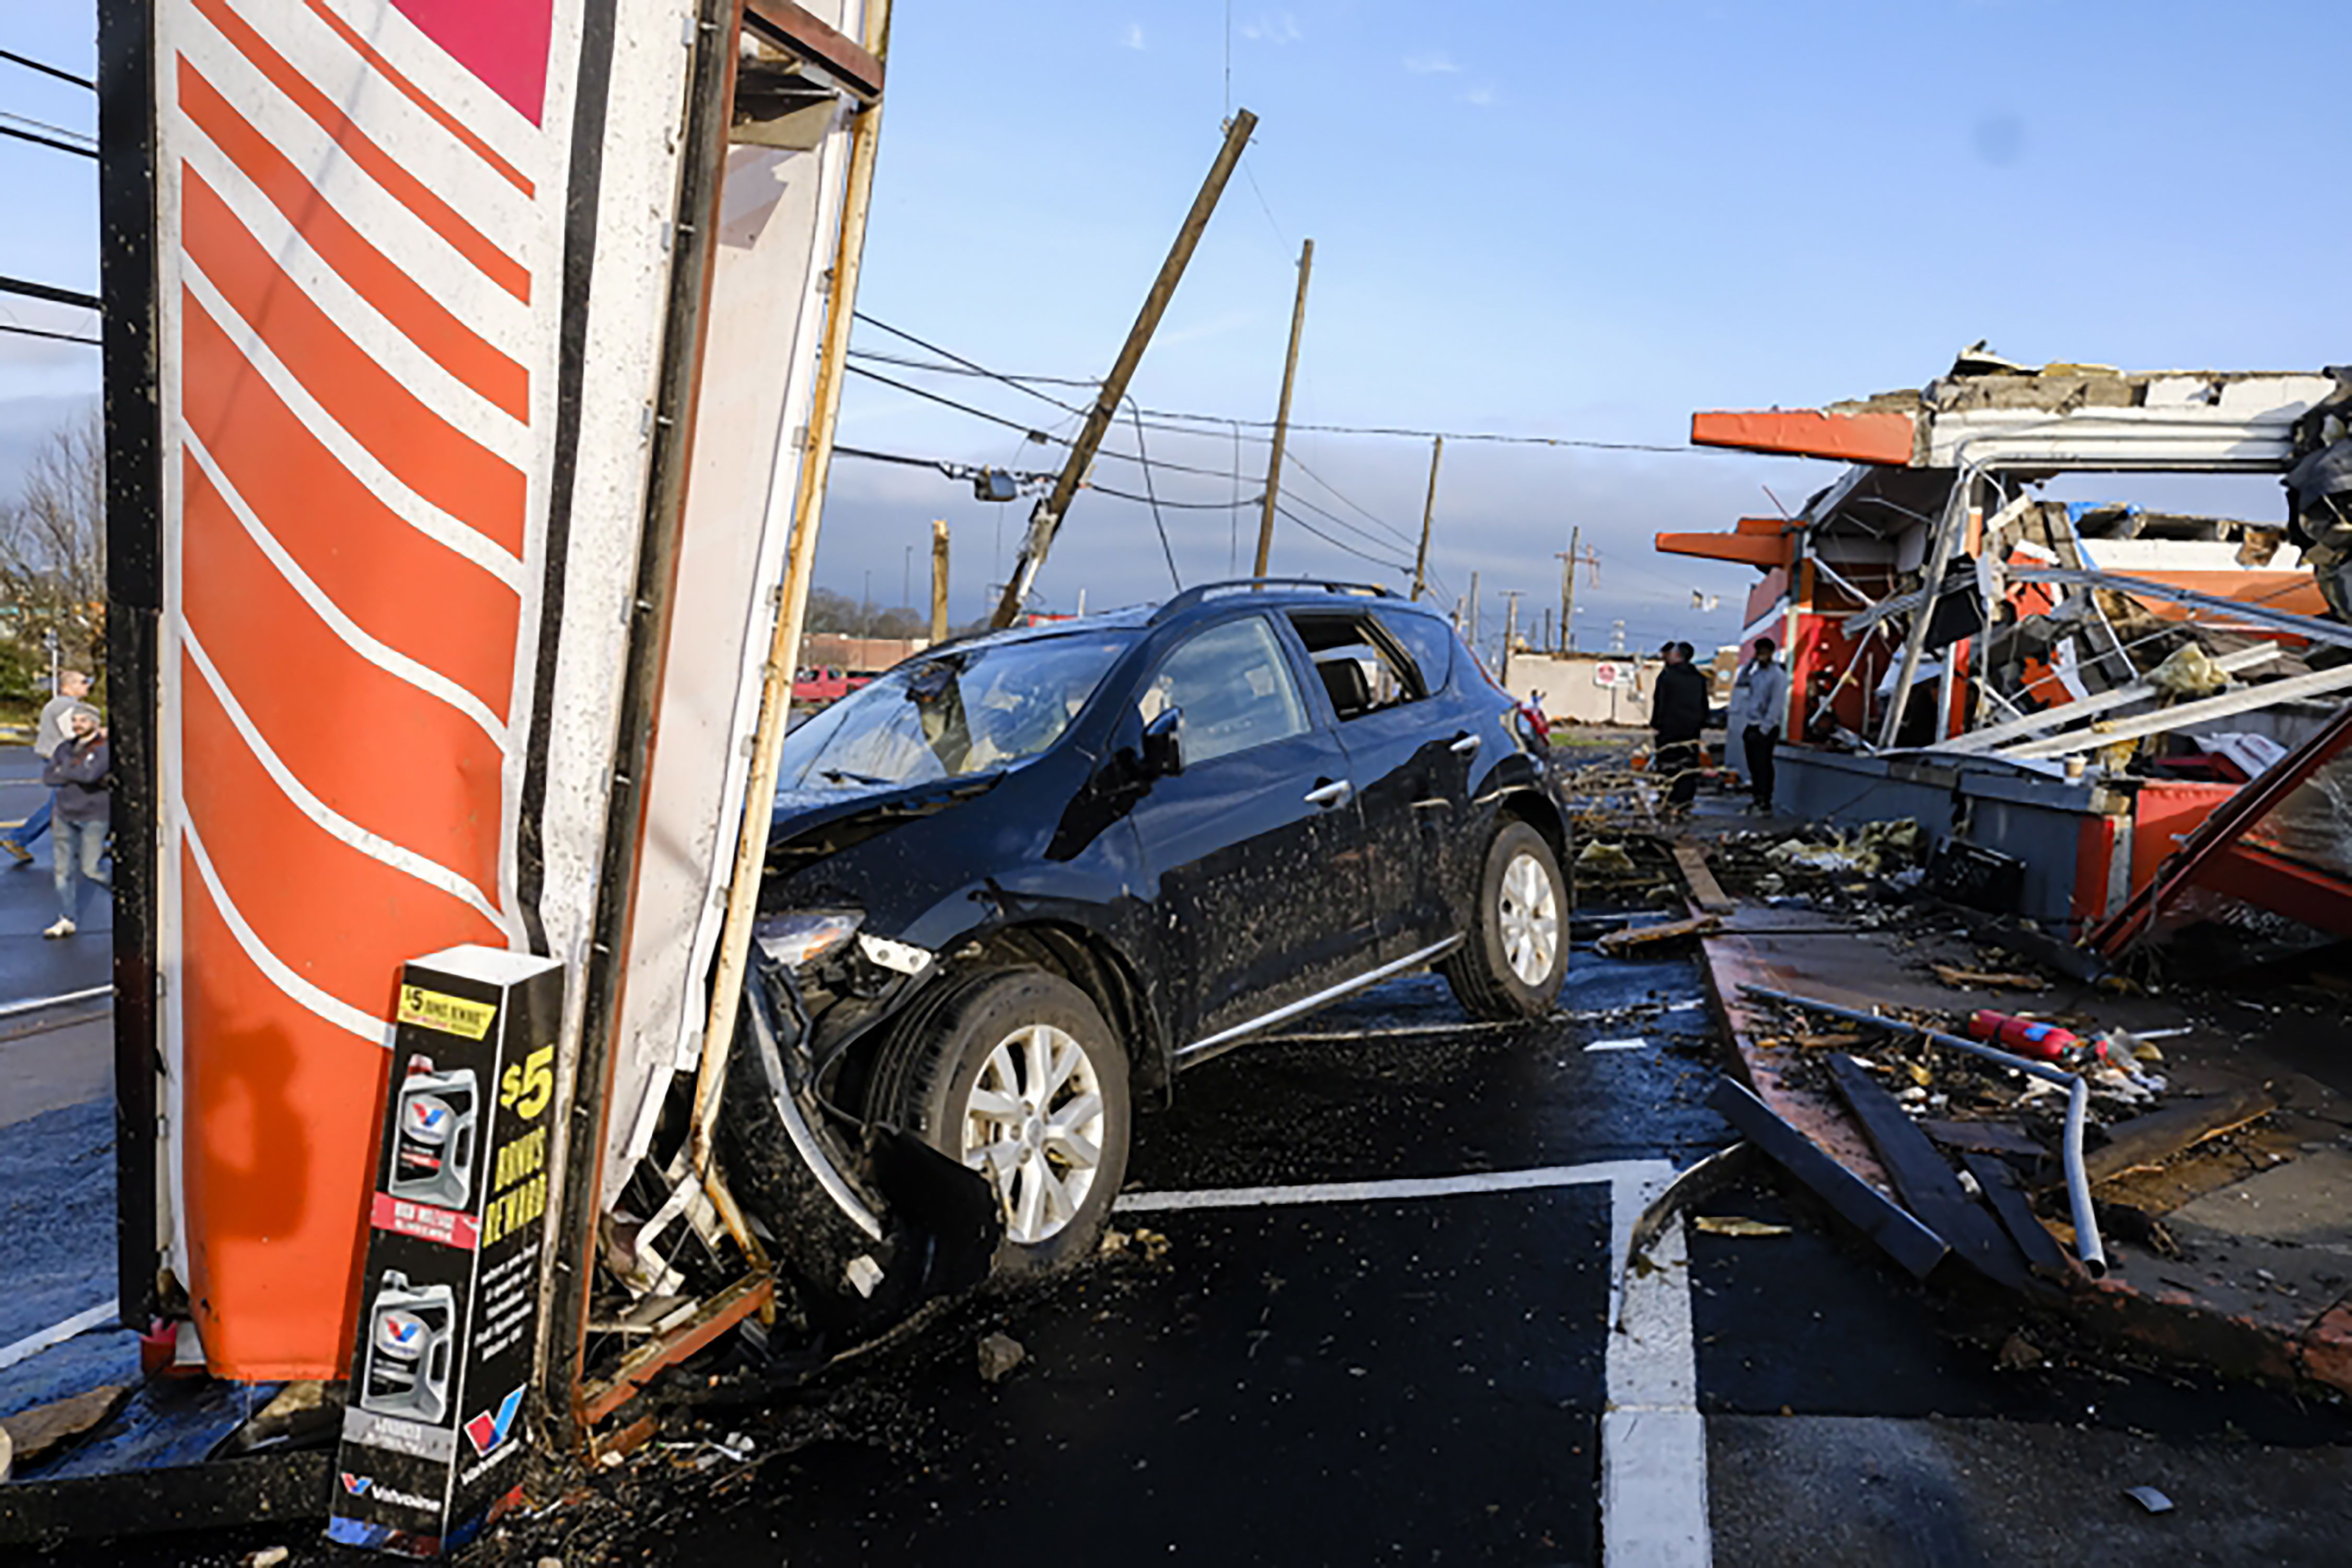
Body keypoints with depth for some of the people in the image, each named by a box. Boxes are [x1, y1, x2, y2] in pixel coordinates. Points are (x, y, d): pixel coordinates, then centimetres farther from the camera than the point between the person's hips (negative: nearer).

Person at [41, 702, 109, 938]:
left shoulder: (104, 748, -9)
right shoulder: (65, 748, 10)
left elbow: (91, 774, -25)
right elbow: (47, 776, 1)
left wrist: (64, 771, -8)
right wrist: (77, 775, -12)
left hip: (94, 816, -6)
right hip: (65, 815, 6)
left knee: (91, 868, -6)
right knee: (63, 868, 5)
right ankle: (66, 921, 11)